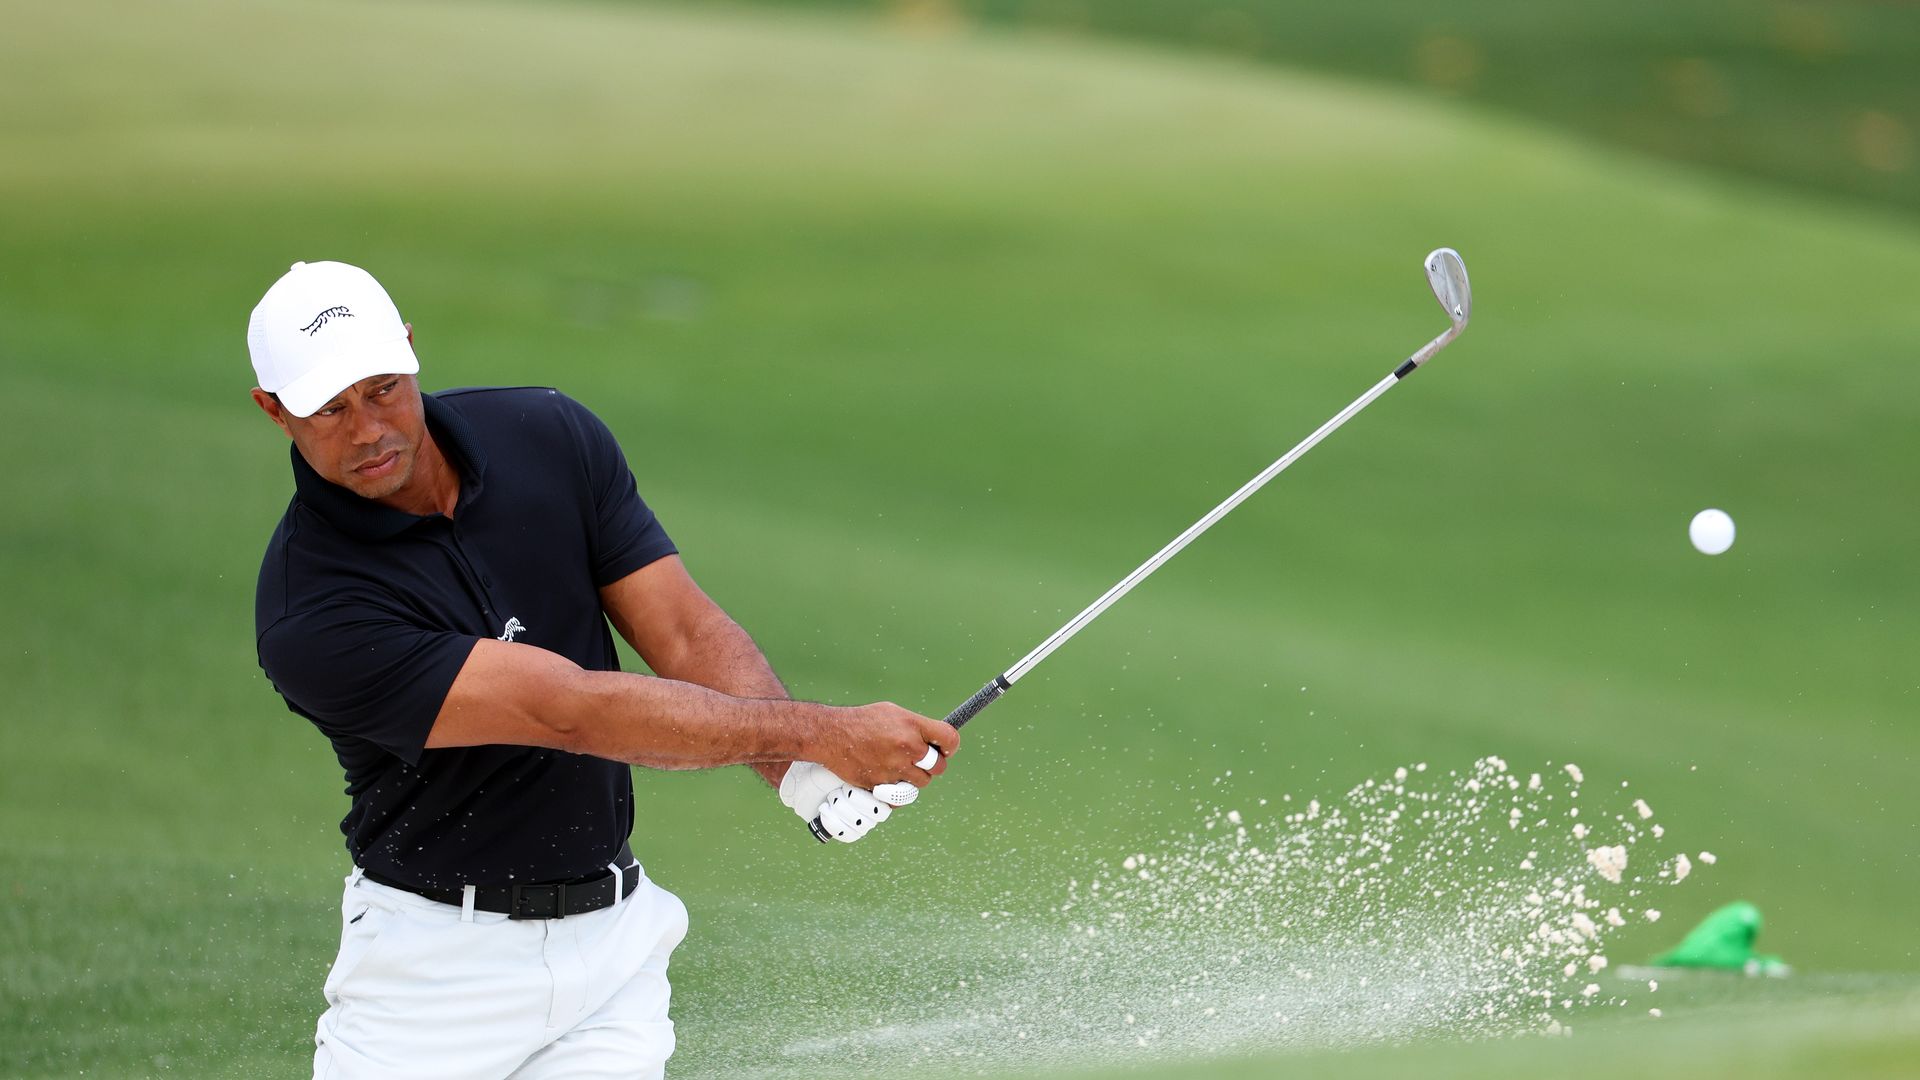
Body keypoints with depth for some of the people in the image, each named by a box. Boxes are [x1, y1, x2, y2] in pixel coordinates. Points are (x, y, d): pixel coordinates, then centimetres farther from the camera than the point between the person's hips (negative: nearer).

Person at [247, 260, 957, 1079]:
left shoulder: (551, 438, -3)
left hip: (612, 939, 3)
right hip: (437, 958, -3)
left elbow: (690, 636, -2)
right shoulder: (309, 618, -20)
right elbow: (572, 711, -24)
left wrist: (801, 769, -22)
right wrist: (820, 732, -26)